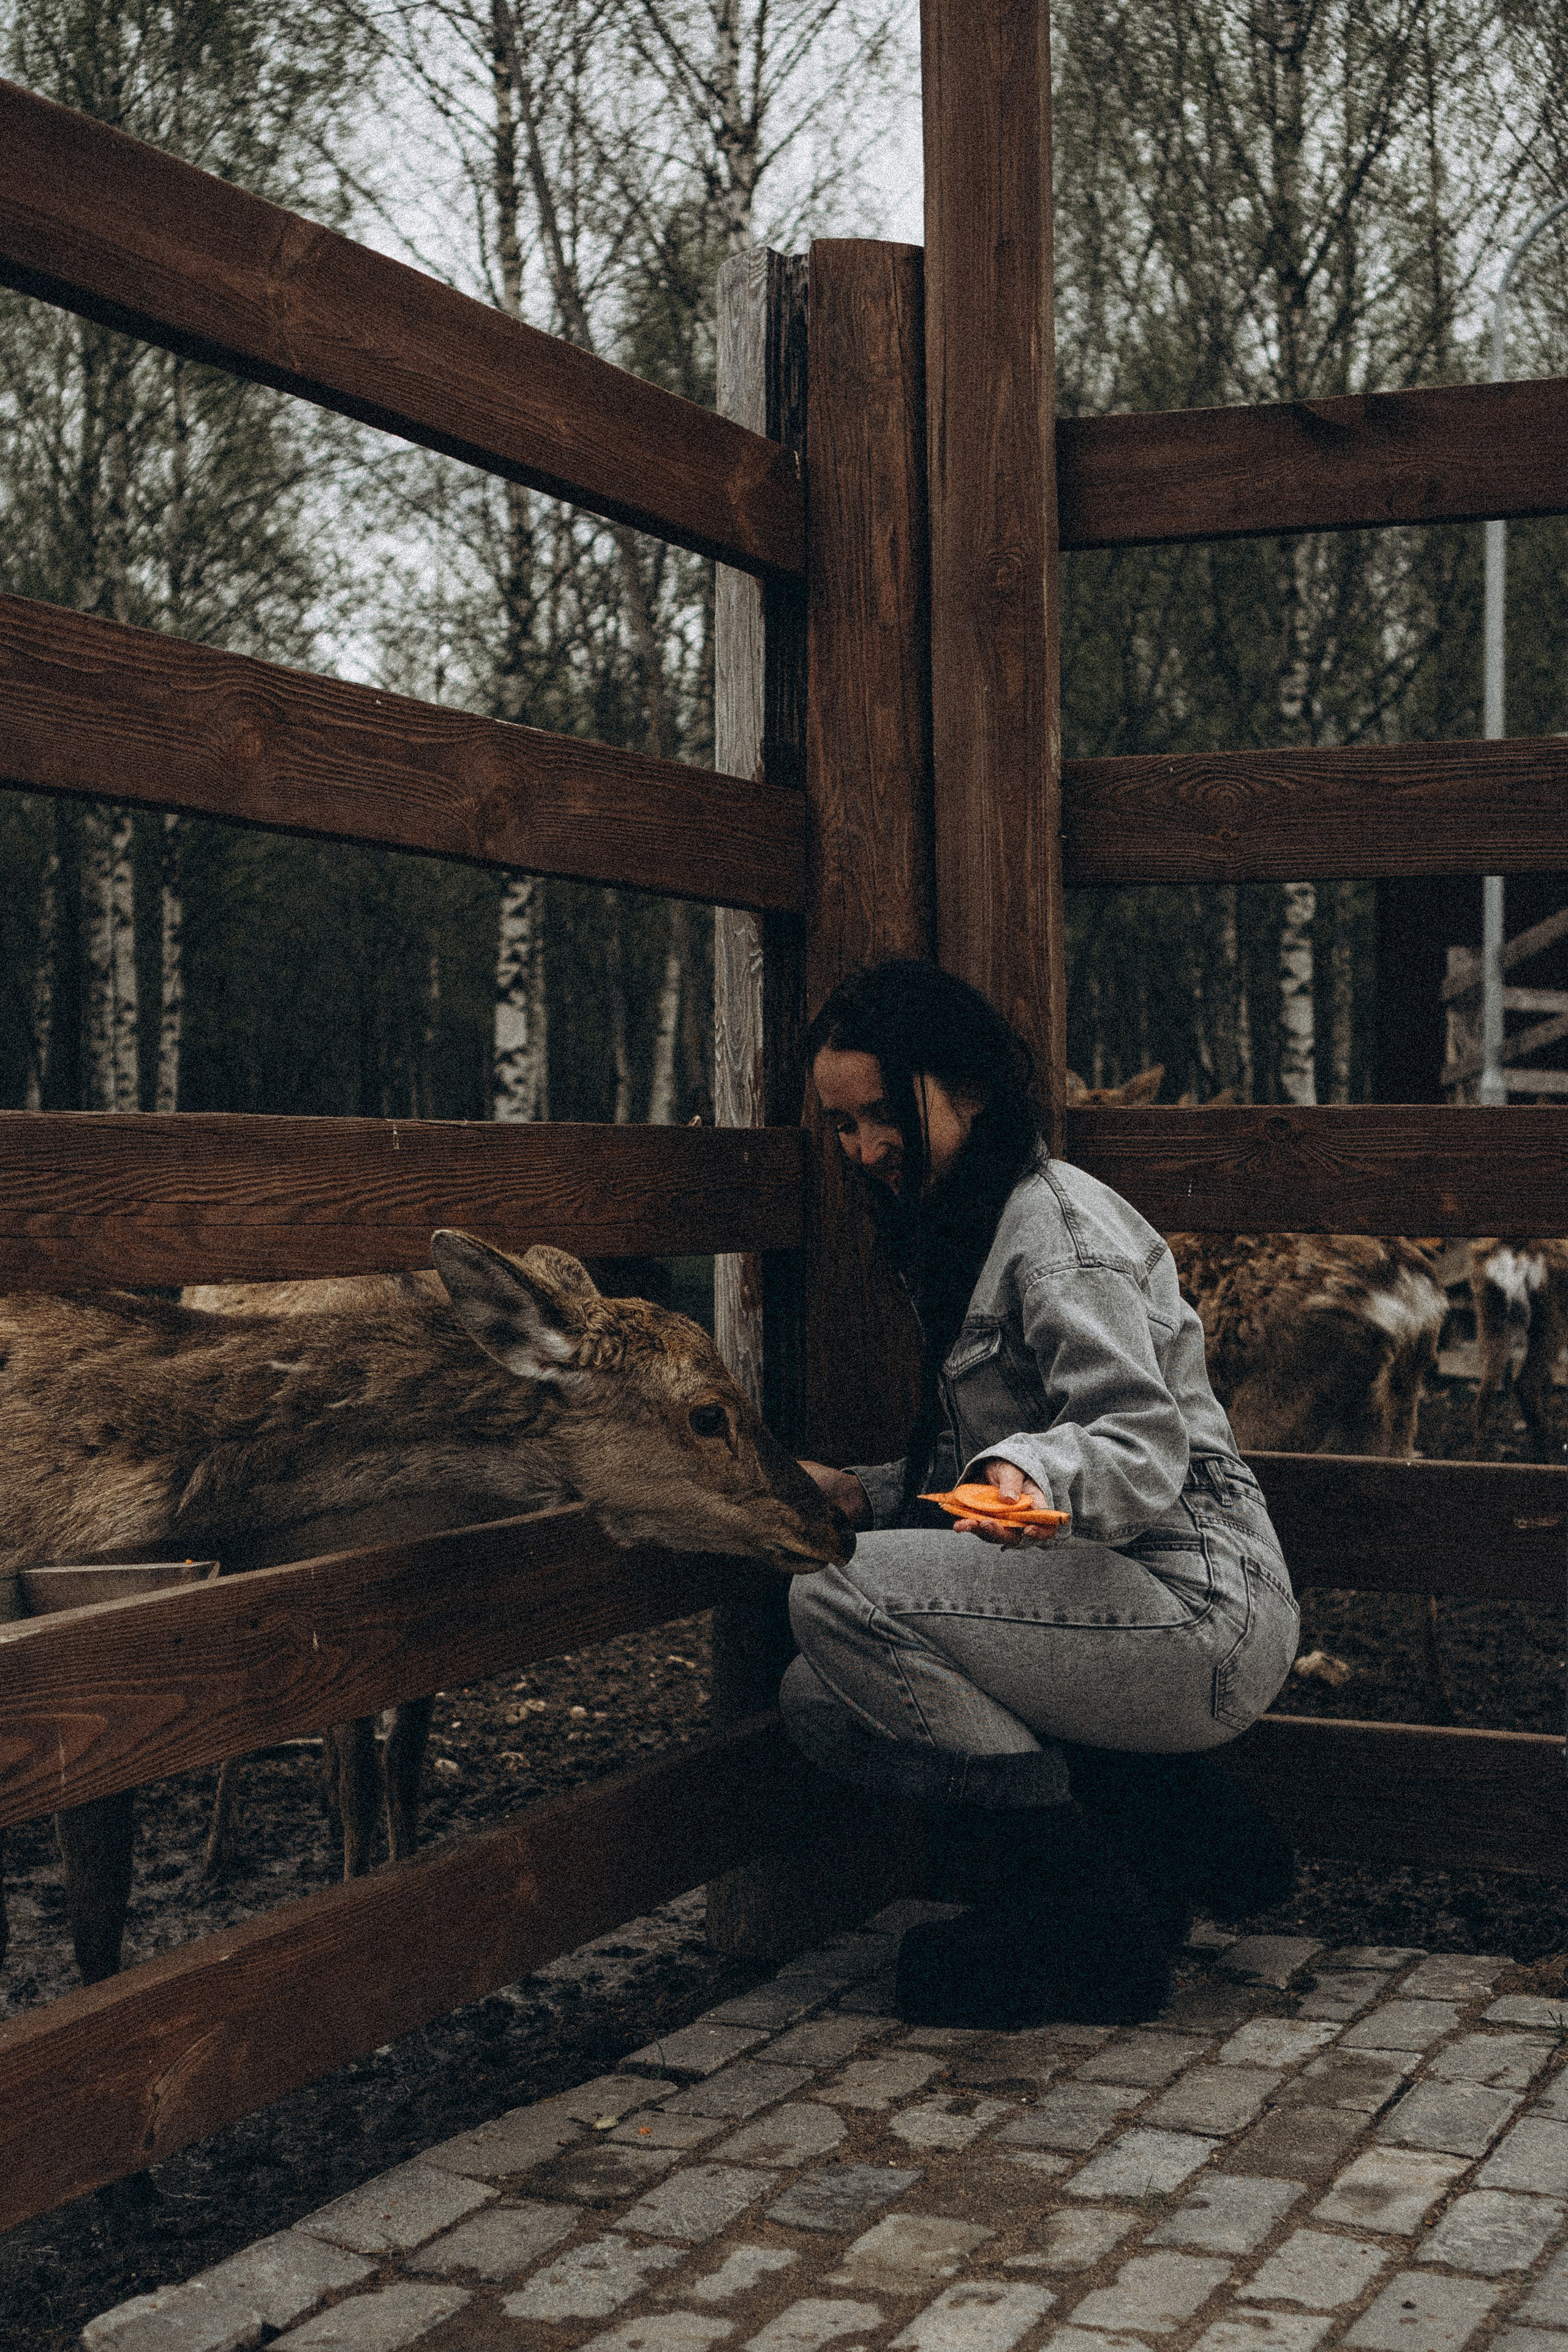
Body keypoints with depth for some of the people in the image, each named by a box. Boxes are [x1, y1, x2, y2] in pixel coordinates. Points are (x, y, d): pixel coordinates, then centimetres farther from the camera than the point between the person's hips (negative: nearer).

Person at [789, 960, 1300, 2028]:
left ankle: (1091, 1916, -14)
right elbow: (975, 1468, 24)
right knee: (820, 1702, 3)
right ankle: (1164, 1825, 1)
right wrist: (863, 1494, 9)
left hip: (1200, 1610, -10)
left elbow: (1144, 1442, -22)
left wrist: (1036, 1481, -41)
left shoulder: (1060, 1221, -11)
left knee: (837, 1595, -24)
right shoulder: (960, 1236, 20)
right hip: (1126, 1617, 10)